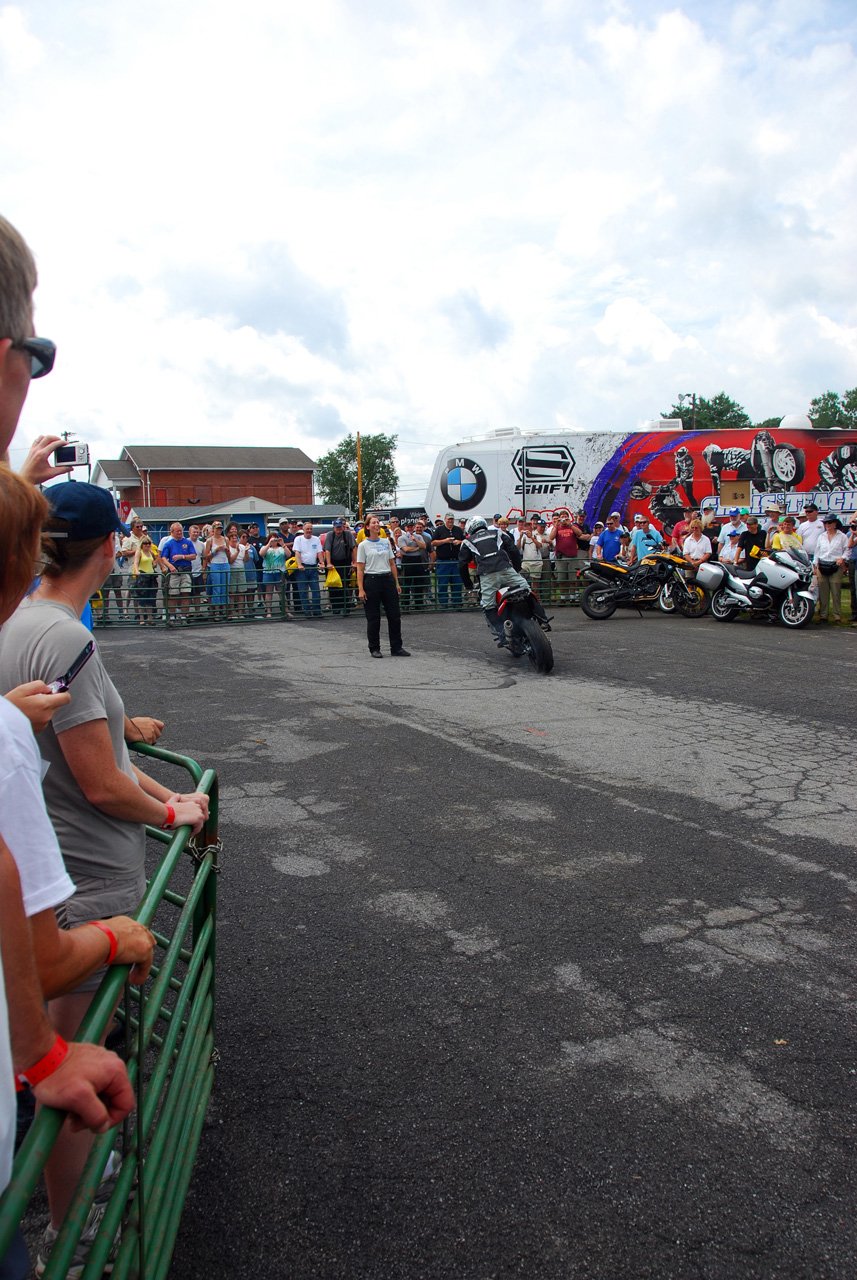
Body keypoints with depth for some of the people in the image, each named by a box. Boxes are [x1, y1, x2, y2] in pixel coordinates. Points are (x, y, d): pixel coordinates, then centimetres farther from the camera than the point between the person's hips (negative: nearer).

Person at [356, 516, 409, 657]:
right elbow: (360, 569, -4)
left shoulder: (386, 542, 12)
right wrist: (361, 589, -12)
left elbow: (392, 563, 15)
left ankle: (396, 648, 10)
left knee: (395, 615, 2)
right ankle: (374, 649, 13)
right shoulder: (363, 545, -1)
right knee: (373, 618, 2)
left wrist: (397, 583, 10)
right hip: (371, 581, -4)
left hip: (387, 579, 4)